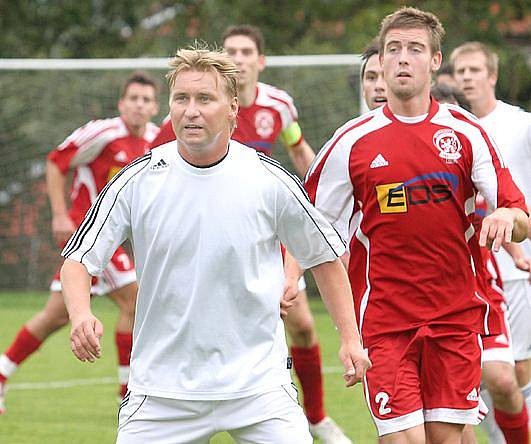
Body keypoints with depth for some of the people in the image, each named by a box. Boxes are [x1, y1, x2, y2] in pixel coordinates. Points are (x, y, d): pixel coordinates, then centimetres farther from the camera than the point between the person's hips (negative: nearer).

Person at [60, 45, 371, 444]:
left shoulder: (269, 180, -5)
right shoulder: (138, 181, -5)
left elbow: (324, 256, 8)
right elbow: (78, 258, -1)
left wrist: (350, 337, 4)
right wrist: (81, 314, -21)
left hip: (258, 378, 0)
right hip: (160, 387, 1)